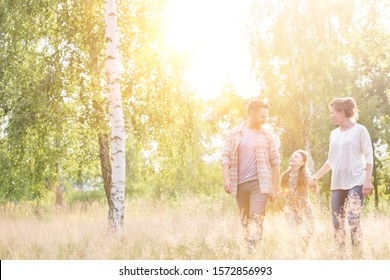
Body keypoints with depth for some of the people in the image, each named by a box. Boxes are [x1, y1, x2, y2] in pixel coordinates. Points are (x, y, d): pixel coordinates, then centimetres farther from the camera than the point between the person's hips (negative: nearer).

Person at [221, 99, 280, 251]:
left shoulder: (267, 135, 5)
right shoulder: (234, 133, 8)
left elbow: (275, 162, 6)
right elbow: (225, 157, 6)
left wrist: (274, 188, 3)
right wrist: (226, 179, -8)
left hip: (259, 183, -2)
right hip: (240, 185, 2)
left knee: (256, 219, -14)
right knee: (245, 220, 8)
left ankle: (252, 250, -21)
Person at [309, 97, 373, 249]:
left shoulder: (360, 130, -1)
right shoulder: (334, 134, 15)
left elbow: (369, 157, -5)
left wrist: (368, 180, -15)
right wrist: (315, 177, 16)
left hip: (356, 183, -6)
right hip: (337, 184, 6)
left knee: (353, 219, -17)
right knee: (337, 222, 3)